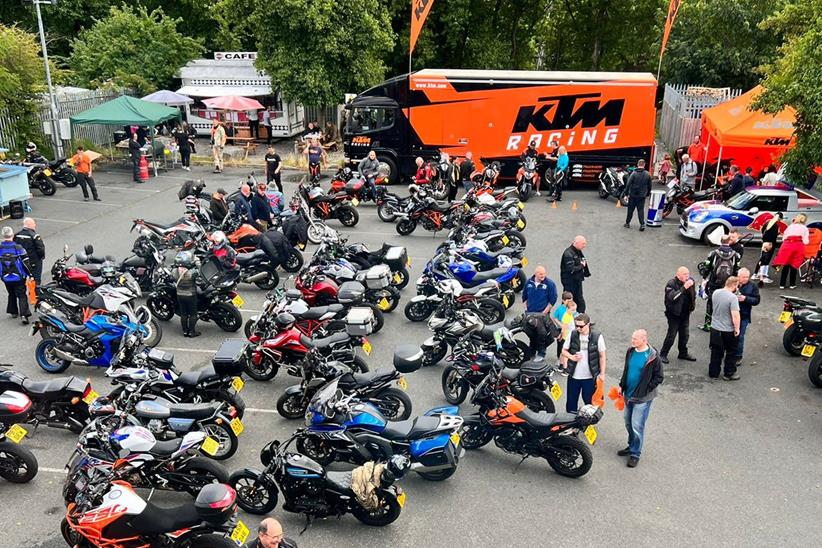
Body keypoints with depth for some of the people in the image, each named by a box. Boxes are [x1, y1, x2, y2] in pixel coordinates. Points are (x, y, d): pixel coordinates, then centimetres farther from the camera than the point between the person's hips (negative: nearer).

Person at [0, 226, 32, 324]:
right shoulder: (18, 248, -13)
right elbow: (26, 262, -10)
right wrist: (30, 274, 0)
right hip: (19, 277, -3)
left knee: (11, 295, 23)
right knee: (22, 295, 1)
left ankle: (13, 312, 31)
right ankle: (24, 314, -12)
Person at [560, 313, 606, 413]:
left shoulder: (597, 337, -10)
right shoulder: (572, 334, -5)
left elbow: (602, 356, -2)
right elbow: (564, 350, 5)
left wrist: (602, 374, -1)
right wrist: (572, 357, -16)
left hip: (590, 377, -2)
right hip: (573, 376, 2)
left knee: (589, 401, 12)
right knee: (571, 401, 14)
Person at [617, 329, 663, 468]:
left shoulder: (653, 357, -17)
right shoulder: (630, 352, 2)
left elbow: (659, 377, -9)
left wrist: (646, 389, -12)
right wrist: (622, 385, 12)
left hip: (642, 398, -6)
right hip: (628, 395, 7)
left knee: (637, 426, -3)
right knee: (628, 423, 17)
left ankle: (635, 454, 11)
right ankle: (631, 446, 36)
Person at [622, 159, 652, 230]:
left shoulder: (634, 173, -12)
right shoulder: (647, 174, -1)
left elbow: (628, 184, -14)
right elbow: (649, 186, 8)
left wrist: (625, 192, -7)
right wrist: (647, 193, 21)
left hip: (633, 195, -2)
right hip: (642, 196, 2)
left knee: (630, 209, 10)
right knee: (641, 210, 5)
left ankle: (627, 223, 20)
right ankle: (642, 224, -6)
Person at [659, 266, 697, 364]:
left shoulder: (690, 281, -1)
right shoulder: (671, 283, -18)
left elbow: (693, 295, 17)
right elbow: (671, 297, -32)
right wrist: (684, 288, -35)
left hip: (685, 314, 6)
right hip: (674, 314, -6)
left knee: (684, 335, 16)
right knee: (671, 335, -3)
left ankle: (683, 353, 33)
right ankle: (663, 354, 11)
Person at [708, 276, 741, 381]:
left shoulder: (715, 293, -3)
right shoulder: (733, 297, -23)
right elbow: (735, 315, -25)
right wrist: (737, 328, -13)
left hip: (715, 328, 6)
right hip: (728, 330, -5)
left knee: (716, 352, 17)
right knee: (731, 352, 14)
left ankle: (713, 373, 25)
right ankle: (729, 374, 23)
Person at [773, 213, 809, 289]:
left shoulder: (790, 226, 19)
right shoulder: (804, 228, 12)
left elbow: (783, 238, 13)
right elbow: (805, 242, 5)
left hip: (787, 244, 2)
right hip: (798, 246, -1)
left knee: (785, 265, 4)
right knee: (794, 265, 5)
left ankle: (782, 284, 3)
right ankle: (792, 284, 10)